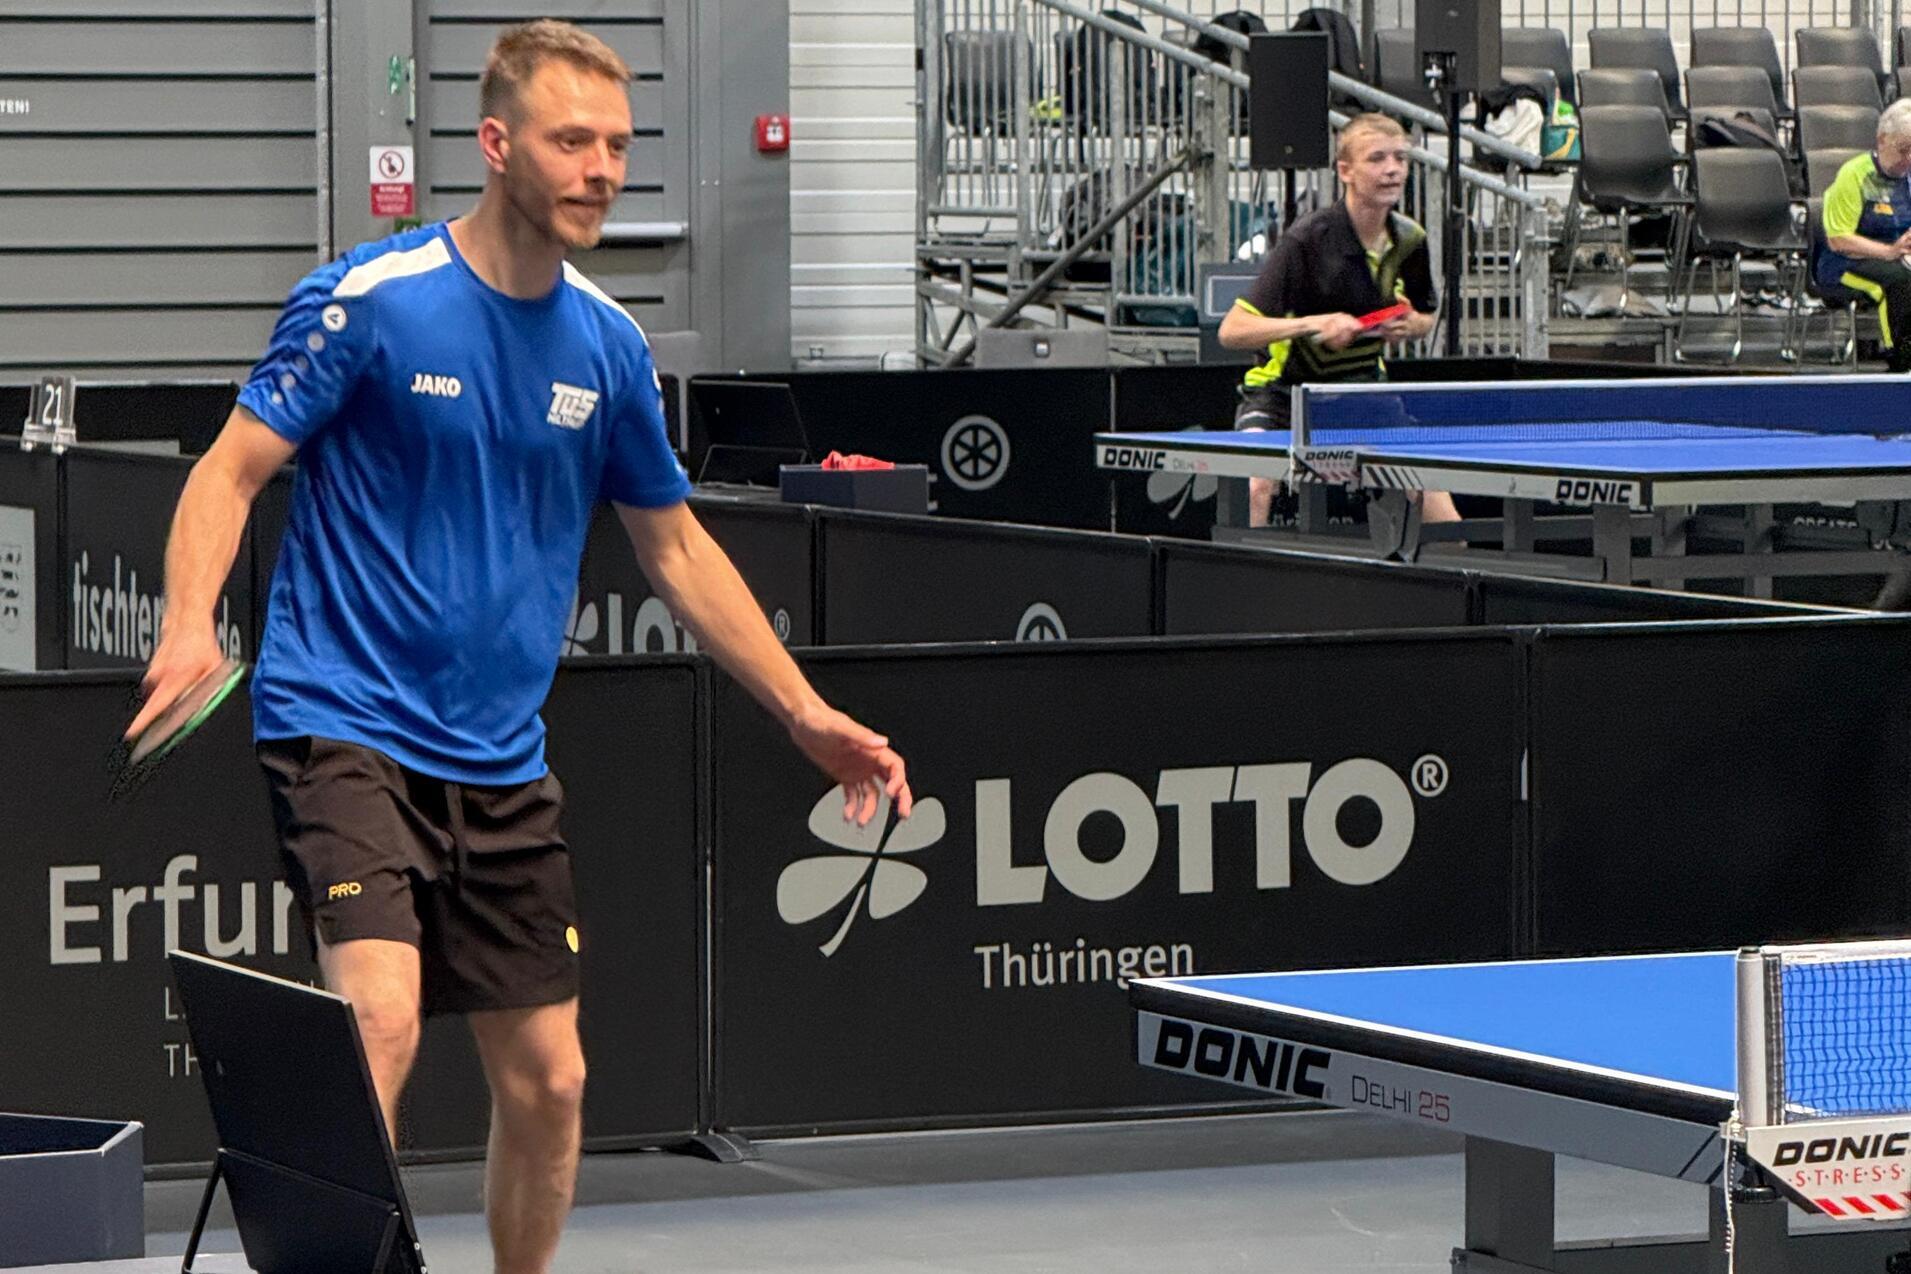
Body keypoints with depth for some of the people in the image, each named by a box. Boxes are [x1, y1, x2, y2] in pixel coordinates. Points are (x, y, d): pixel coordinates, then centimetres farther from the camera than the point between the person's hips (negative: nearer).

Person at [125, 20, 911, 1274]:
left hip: (503, 764, 6)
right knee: (382, 1021, -26)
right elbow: (231, 472, -8)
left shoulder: (607, 344, 6)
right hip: (347, 729, -6)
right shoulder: (368, 302, -10)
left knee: (549, 1082, 7)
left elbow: (676, 548, 18)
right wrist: (191, 626, -27)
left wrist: (811, 719, 16)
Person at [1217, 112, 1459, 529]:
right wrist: (1313, 324, -37)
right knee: (1256, 487, -29)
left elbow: (1426, 314, 15)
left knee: (1430, 478, -6)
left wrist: (1410, 325, -9)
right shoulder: (1308, 239, -23)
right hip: (1283, 391, -5)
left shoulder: (1408, 240, -6)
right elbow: (1232, 331, -26)